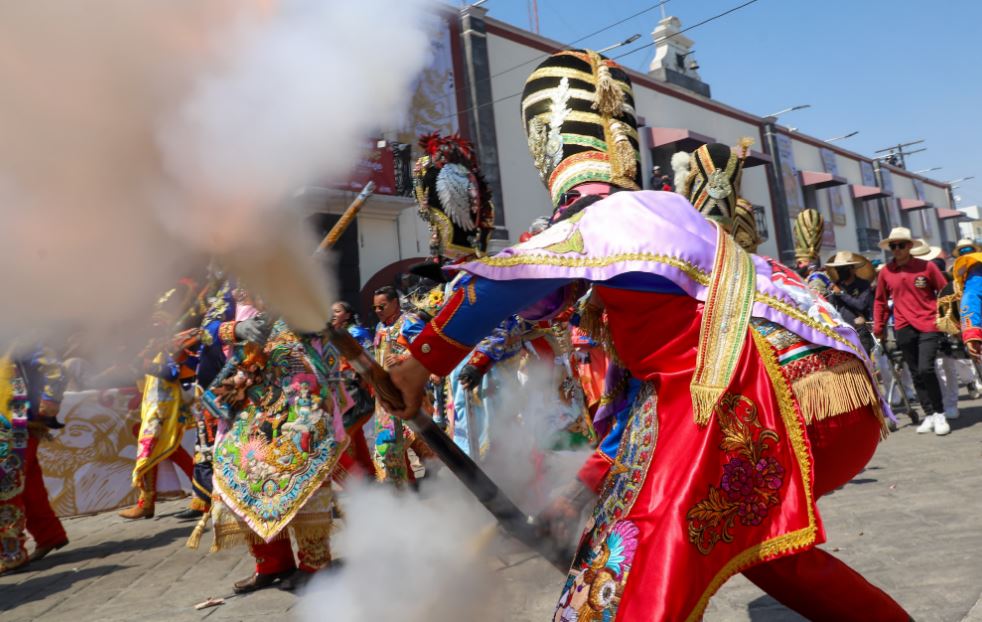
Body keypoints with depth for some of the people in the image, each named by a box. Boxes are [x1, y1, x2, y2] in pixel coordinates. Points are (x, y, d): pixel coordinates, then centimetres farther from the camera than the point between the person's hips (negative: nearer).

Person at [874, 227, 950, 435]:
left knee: (926, 369, -15)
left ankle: (939, 414, 3)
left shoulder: (927, 266, -2)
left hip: (928, 325, -3)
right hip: (903, 329, 3)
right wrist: (878, 327, 11)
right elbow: (880, 301, 12)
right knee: (916, 374, 7)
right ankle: (929, 415, 18)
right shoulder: (885, 272, 3)